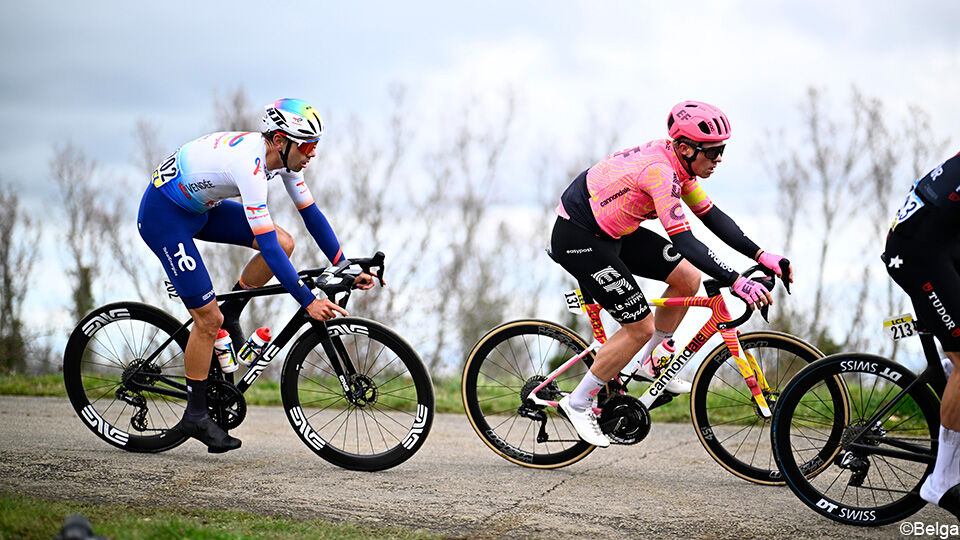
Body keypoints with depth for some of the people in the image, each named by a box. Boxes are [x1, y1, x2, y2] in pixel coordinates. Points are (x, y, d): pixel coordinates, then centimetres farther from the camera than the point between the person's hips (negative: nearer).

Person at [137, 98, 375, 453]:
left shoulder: (283, 157, -8)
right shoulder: (249, 164, -34)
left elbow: (311, 214, 2)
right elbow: (266, 245, -36)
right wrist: (308, 302, -36)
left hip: (200, 207, 9)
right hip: (164, 216, -9)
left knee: (284, 243, -7)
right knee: (209, 318, -9)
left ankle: (228, 317, 9)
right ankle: (195, 417, 4)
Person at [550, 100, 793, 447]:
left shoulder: (677, 162, 0)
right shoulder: (659, 170, -28)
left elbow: (712, 216, 8)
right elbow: (684, 242, -33)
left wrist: (762, 256, 1)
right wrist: (736, 282, -36)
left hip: (610, 232, 9)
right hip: (578, 239, -9)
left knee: (688, 278, 4)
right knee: (641, 327, -8)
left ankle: (650, 365, 19)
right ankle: (578, 403, 5)